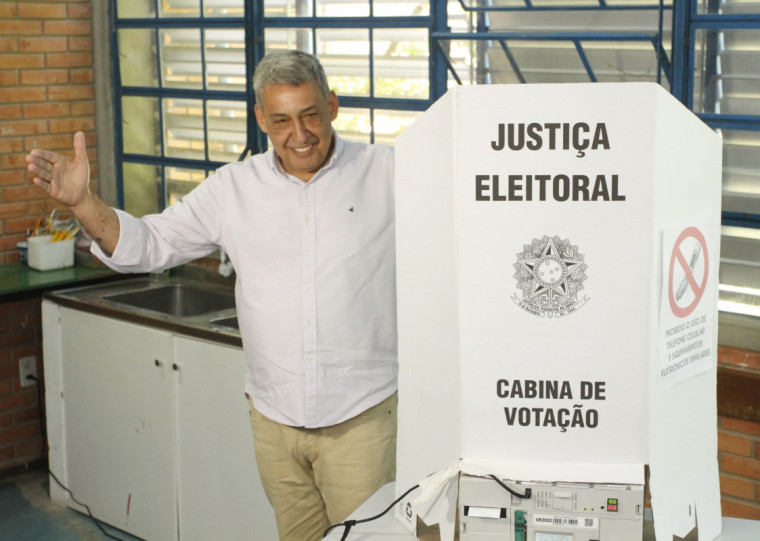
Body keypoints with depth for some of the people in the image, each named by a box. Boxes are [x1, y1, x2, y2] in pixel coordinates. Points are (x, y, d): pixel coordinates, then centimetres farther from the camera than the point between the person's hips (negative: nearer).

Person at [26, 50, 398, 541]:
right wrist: (83, 202, -10)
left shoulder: (386, 171, -2)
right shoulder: (234, 188, 4)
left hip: (361, 413, -3)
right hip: (275, 416, 3)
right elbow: (149, 245, 6)